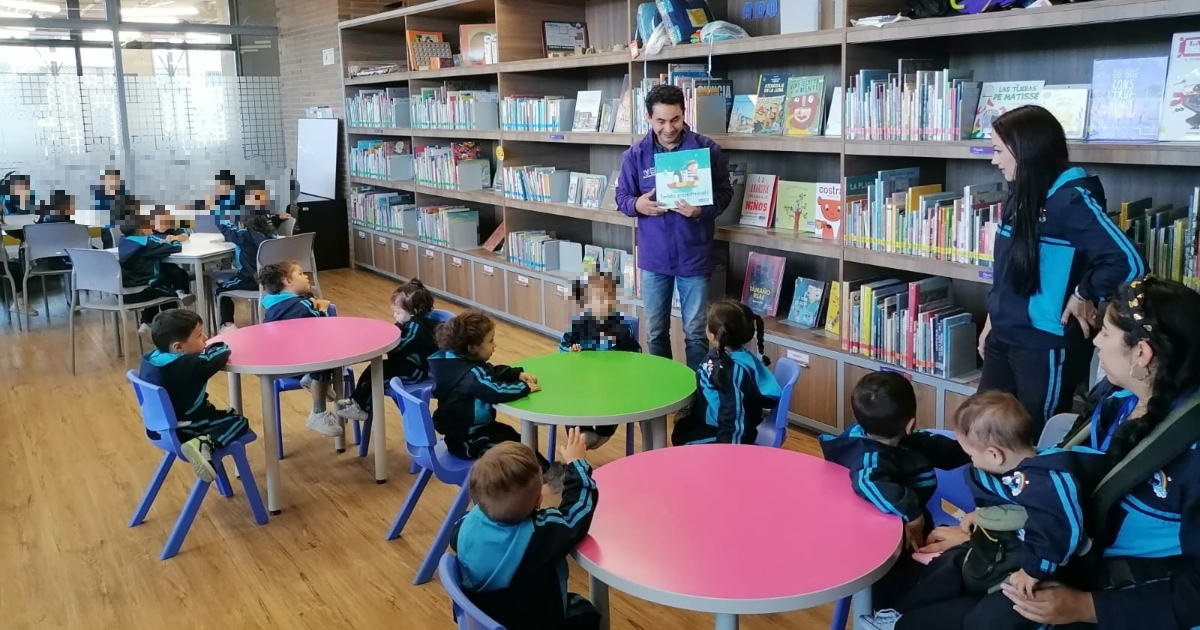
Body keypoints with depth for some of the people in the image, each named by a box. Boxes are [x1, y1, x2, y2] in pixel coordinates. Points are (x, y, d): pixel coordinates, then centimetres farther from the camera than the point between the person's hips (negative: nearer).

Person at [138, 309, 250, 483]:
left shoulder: (153, 357, -2)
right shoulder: (189, 365, -27)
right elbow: (220, 355, -21)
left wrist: (204, 349, 0)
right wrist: (218, 346, 0)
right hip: (180, 431, -9)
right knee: (239, 421, -2)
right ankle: (203, 444, -20)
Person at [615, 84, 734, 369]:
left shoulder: (707, 149, -7)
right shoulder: (636, 154, -2)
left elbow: (725, 193, -1)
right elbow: (622, 197, 6)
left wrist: (703, 209, -21)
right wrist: (637, 204, -17)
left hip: (694, 256, -2)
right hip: (653, 257, 2)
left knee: (695, 333, 6)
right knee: (655, 333, 14)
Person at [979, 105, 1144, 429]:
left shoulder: (1071, 199, -17)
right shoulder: (1022, 198, 8)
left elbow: (1126, 262, -27)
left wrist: (1084, 296, -12)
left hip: (1046, 344, -8)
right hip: (1005, 338, 8)